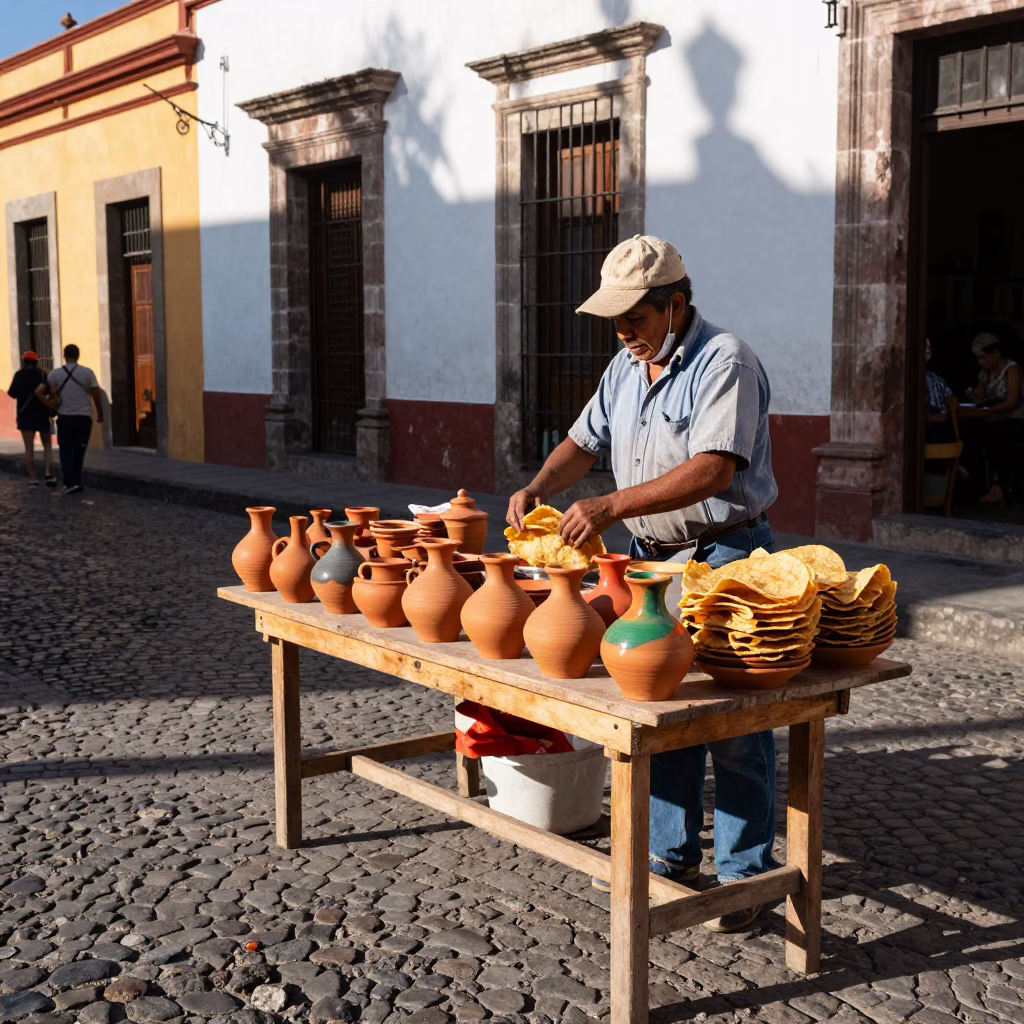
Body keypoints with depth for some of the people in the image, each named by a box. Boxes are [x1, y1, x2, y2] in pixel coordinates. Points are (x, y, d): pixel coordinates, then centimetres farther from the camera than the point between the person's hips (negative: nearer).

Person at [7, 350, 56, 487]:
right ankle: (48, 473, -5)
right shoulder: (43, 375, 2)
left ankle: (33, 479, -4)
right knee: (47, 445, 13)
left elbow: (12, 393, -5)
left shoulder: (19, 374, -1)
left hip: (25, 414, -1)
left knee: (29, 448, 1)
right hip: (42, 414, 1)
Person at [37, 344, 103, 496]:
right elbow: (96, 394, -6)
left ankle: (70, 482, -5)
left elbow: (39, 392, -5)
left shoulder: (56, 373, -2)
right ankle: (75, 482, 16)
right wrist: (100, 413, 5)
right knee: (78, 451, 12)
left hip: (65, 417, 0)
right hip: (84, 417, 0)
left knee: (65, 450, 9)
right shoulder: (87, 372, -3)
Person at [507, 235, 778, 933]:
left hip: (723, 557, -8)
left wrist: (611, 506, -32)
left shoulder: (724, 361, -16)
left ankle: (745, 874, 10)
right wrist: (539, 487, -6)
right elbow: (587, 441, 15)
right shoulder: (627, 367, 11)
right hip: (650, 558, 8)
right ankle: (671, 855, 25)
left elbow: (712, 471, -27)